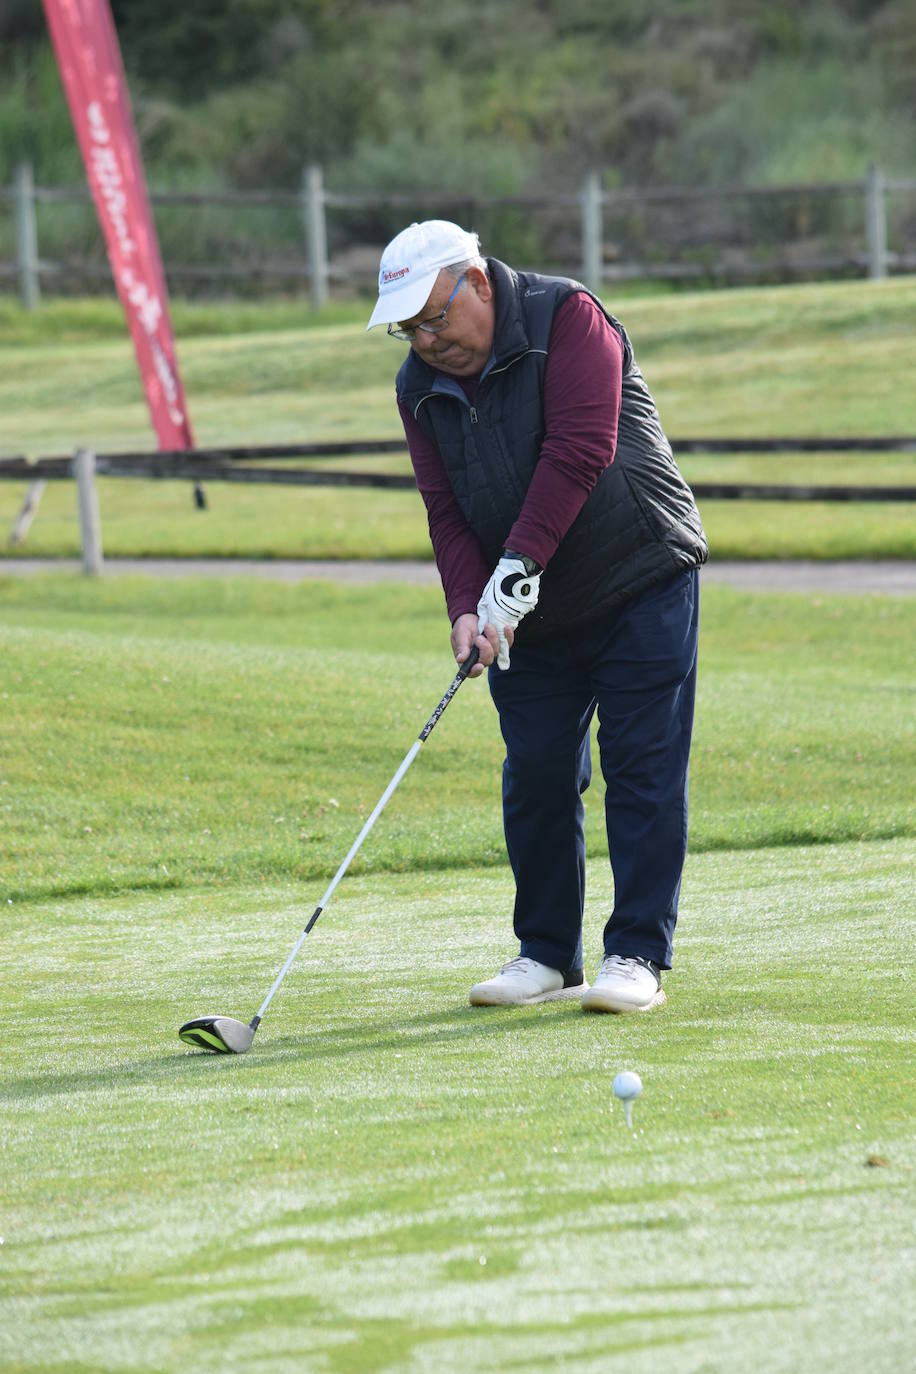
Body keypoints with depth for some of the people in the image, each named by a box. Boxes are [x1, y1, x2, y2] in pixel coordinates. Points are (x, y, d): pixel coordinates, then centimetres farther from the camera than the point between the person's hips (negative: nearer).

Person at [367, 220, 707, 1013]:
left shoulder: (567, 317, -14)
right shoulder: (421, 388, 3)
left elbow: (581, 449, -23)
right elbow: (446, 509, 2)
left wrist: (517, 567, -26)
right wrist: (469, 606, -16)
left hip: (642, 582, -5)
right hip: (529, 615, 5)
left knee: (643, 768, -6)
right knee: (537, 774, 4)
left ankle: (638, 955, -4)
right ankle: (548, 954, 14)